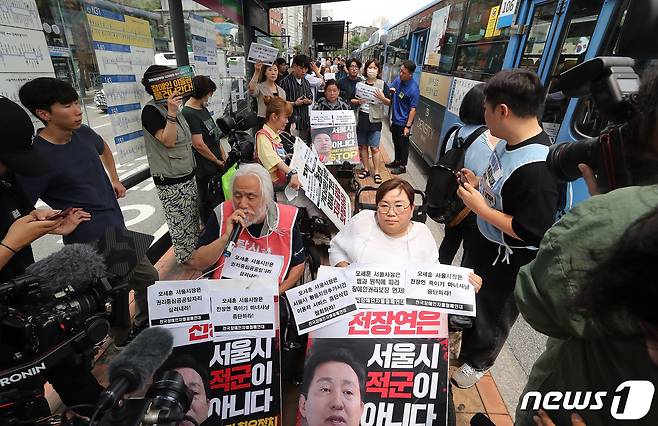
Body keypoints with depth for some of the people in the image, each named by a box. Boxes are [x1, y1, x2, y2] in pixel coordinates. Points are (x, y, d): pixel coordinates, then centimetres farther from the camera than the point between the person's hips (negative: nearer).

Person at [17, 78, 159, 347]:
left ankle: (144, 324, 46)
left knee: (149, 278, 20)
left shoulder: (82, 133, 2)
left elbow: (103, 148, 26)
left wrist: (114, 179, 17)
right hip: (92, 243, -8)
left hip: (118, 228, 8)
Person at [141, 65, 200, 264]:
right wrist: (171, 113, -29)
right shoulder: (151, 111, -14)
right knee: (181, 225, 3)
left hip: (187, 176, 9)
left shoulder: (172, 106, 11)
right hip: (170, 182, -9)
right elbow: (168, 141, -24)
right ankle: (187, 262, 18)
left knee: (193, 220, 18)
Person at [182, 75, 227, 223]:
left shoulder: (203, 109, 10)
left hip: (218, 164, 9)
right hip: (205, 168, -9)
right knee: (207, 201, 8)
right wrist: (217, 160, -11)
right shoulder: (189, 114, -19)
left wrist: (223, 155, 9)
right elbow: (199, 145, -22)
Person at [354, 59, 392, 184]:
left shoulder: (382, 84, 0)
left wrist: (382, 98, -20)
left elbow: (389, 103, 1)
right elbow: (351, 100, 13)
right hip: (360, 119, 3)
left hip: (374, 120, -3)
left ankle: (376, 172, 8)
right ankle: (366, 169, 24)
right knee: (362, 146, 9)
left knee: (374, 148, -3)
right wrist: (357, 101, -8)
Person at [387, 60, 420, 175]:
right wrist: (390, 91, -10)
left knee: (403, 144, 7)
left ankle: (402, 166, 21)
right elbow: (390, 91, 14)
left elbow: (413, 109, -21)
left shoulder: (413, 89, -22)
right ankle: (397, 161, 39)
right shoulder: (398, 80, -2)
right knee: (396, 142, 21)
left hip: (403, 122, -7)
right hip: (395, 119, 7)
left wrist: (408, 126, -22)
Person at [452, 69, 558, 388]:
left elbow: (530, 233, -30)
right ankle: (463, 335, 59)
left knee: (491, 314, 18)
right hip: (486, 240, 8)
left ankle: (476, 363, 46)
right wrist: (479, 185, -6)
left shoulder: (537, 168, -34)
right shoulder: (510, 141, -7)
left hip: (509, 260, -8)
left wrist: (479, 206, -26)